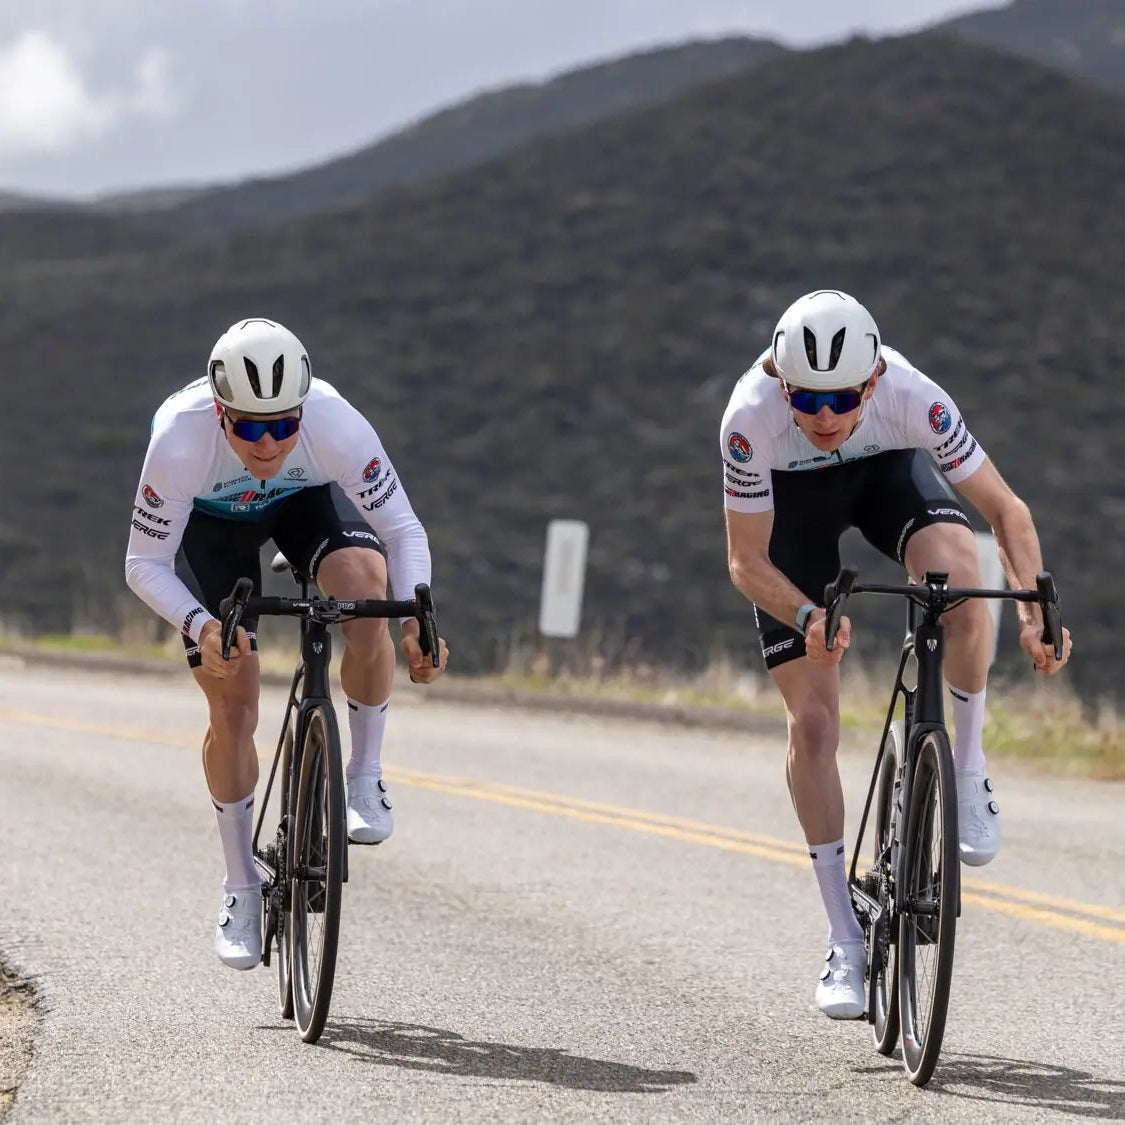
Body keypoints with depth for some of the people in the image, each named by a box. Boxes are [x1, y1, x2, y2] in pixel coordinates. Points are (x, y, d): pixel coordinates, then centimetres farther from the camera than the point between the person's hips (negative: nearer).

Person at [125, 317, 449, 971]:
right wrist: (200, 625, -46)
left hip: (308, 500, 1)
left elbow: (403, 529, -26)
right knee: (233, 710, -7)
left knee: (366, 588, -33)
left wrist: (418, 618, -43)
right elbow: (145, 566, -28)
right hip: (212, 520, 0)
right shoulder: (180, 441, -39)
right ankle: (242, 888, 13)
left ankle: (366, 776, -12)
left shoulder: (337, 424, -38)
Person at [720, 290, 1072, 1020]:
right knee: (812, 720, -8)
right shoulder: (751, 419, -37)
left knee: (958, 574, -36)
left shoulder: (912, 398, -36)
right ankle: (846, 944, 2)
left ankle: (968, 767, -12)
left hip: (889, 471, 0)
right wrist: (809, 616, -44)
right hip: (791, 498, 0)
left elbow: (1005, 508, -27)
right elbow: (747, 561, -25)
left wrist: (1036, 612, -40)